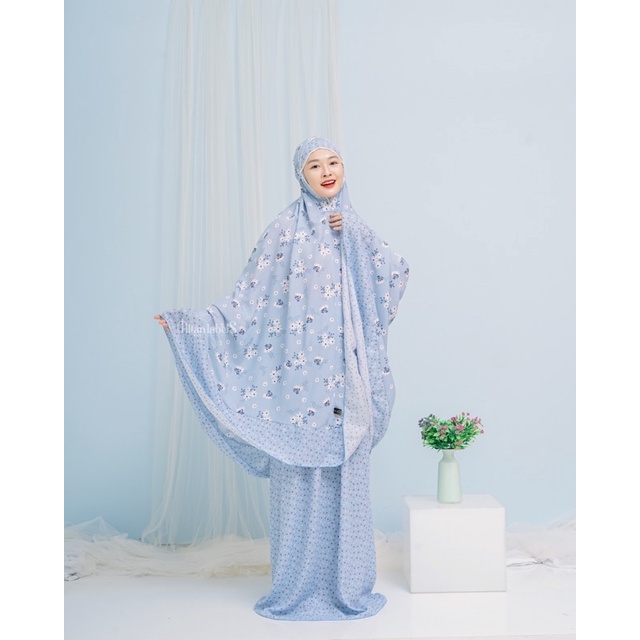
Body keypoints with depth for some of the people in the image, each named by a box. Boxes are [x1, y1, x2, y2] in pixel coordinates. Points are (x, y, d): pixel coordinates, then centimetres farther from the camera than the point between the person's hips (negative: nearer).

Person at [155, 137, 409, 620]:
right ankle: (296, 587, 16)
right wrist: (187, 323, -11)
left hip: (348, 380, 3)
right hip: (300, 376, -3)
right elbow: (251, 298, -4)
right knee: (298, 479, 1)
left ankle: (350, 586, 20)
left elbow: (398, 273, -1)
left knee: (347, 477, 6)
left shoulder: (354, 227, 12)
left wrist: (352, 235, -9)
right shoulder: (286, 228, 1)